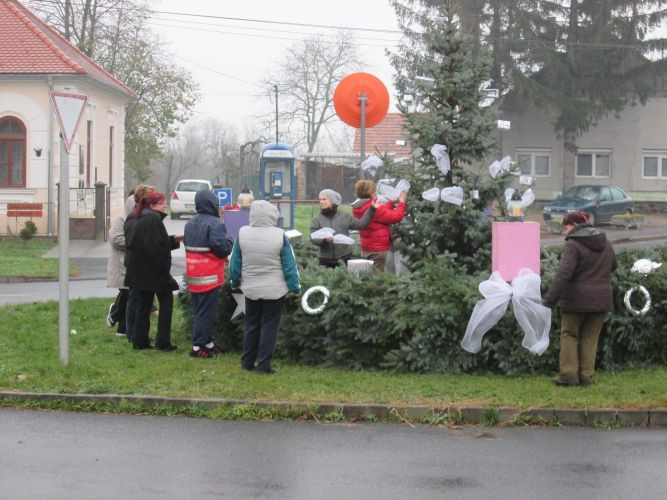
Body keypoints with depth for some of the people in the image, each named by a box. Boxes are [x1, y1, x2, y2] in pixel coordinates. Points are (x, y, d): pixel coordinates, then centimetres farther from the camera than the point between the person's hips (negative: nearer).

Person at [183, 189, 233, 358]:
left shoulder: (190, 224, 11)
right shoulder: (214, 224, -16)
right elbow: (223, 247, -21)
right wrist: (229, 242, -1)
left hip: (193, 275, 8)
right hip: (210, 276, -8)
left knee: (199, 311, 15)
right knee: (207, 312, -3)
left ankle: (207, 342, 23)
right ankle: (198, 346, -4)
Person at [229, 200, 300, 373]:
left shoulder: (242, 234, -8)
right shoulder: (280, 235, -15)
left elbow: (235, 262, 2)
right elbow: (289, 265, -9)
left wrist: (235, 282, 17)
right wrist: (295, 287, 1)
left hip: (251, 289, 3)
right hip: (275, 290, -3)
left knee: (251, 325, 17)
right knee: (269, 326, 5)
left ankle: (247, 362, 21)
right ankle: (263, 364, 3)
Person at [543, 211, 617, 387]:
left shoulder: (572, 245, -12)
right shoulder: (605, 243, 10)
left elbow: (563, 275, -20)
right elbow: (612, 266, 26)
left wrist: (549, 300, -22)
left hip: (576, 299, -5)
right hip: (601, 298, 5)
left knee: (569, 334, 8)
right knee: (590, 337, 11)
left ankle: (568, 374, 2)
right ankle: (586, 376, 7)